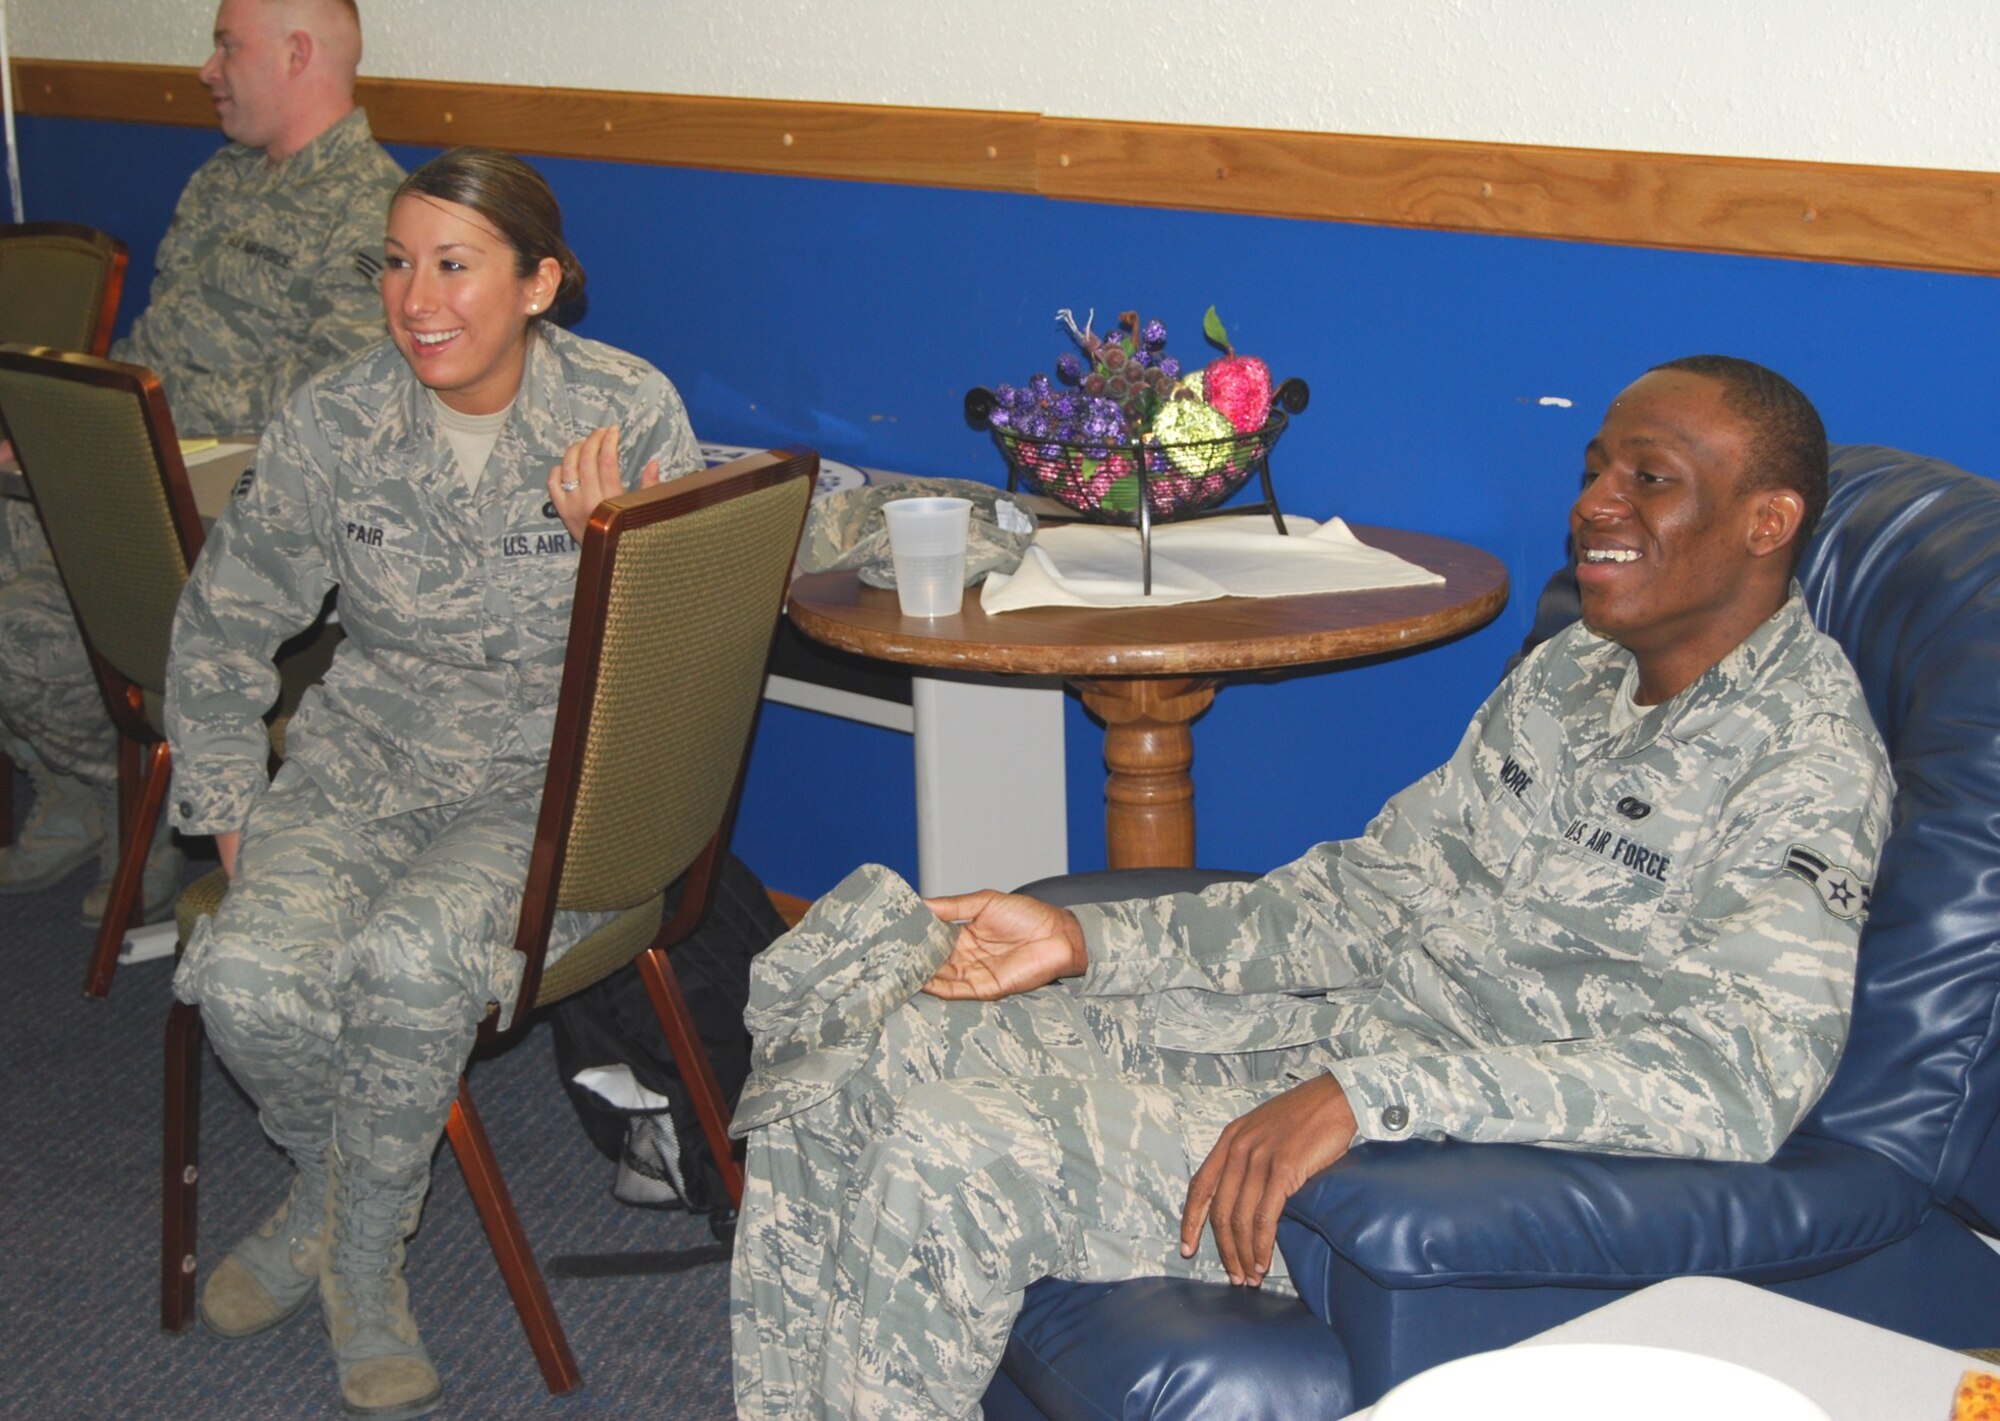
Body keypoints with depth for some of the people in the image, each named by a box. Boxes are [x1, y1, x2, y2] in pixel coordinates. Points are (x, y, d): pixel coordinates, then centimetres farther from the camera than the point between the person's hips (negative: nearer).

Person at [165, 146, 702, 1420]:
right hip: (367, 759, 3)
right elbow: (225, 626, 9)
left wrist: (610, 547, -25)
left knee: (409, 958, -32)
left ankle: (356, 1241, -2)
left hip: (555, 776, -2)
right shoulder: (333, 423, -3)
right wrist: (229, 811, 4)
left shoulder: (630, 413, -9)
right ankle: (344, 1171, 11)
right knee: (252, 978, -25)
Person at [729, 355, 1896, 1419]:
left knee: (954, 1155, -22)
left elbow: (1739, 1077, -28)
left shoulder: (1810, 761, -15)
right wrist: (1092, 941, 3)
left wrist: (1370, 1093, -35)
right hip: (1333, 1025, 9)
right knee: (839, 1075, -2)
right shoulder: (1569, 675, 12)